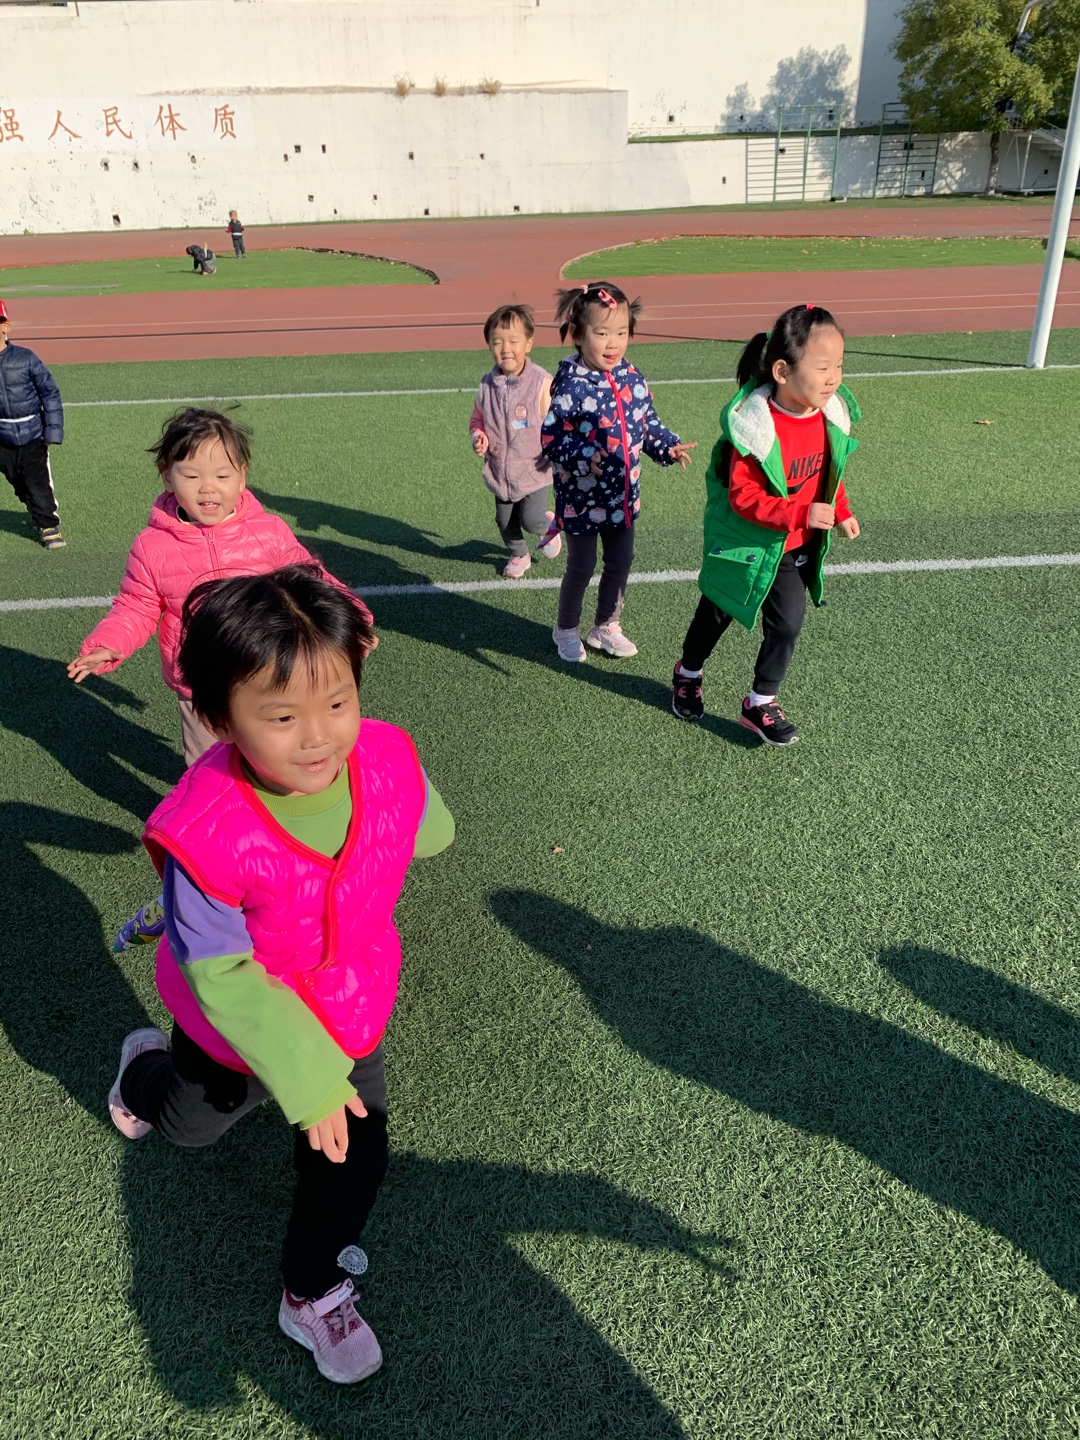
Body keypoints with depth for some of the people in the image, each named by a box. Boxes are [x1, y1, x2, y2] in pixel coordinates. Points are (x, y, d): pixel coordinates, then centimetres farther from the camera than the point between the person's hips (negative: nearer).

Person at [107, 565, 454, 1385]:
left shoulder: (387, 762, -29)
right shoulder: (206, 835, -39)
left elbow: (423, 834, -4)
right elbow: (223, 978, -28)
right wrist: (308, 1081, -25)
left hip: (350, 1013, 2)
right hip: (236, 1028, -2)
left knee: (353, 1162, 14)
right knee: (190, 1125, 30)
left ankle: (314, 1296, 45)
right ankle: (145, 1069, 67)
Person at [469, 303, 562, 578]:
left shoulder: (541, 382, -17)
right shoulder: (487, 385, -4)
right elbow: (477, 420, 10)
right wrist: (478, 439, -10)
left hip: (533, 470, -4)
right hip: (499, 470, 4)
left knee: (530, 519, -7)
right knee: (505, 520, 16)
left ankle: (549, 525, 30)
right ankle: (518, 555, 43)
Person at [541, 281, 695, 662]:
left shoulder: (631, 377, 0)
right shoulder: (571, 384, -19)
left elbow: (648, 421, 11)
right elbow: (551, 438, -20)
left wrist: (668, 447, -5)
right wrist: (584, 458, -33)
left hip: (623, 494, 6)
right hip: (582, 497, -6)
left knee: (621, 561, 16)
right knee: (581, 567, 8)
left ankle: (606, 627, 37)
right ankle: (566, 630, 31)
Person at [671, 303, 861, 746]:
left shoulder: (830, 414, -9)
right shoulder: (754, 428, -30)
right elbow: (744, 497, -27)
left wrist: (840, 512, 2)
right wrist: (802, 513, -33)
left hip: (798, 545, 5)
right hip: (747, 546, -5)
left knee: (787, 623, 1)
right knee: (717, 613, 17)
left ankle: (760, 703, 21)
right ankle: (687, 676, 45)